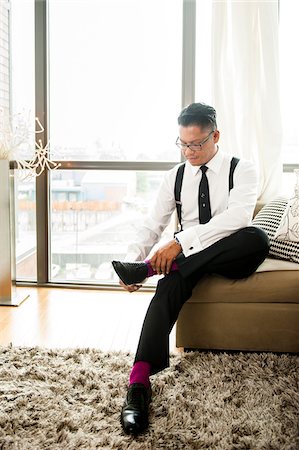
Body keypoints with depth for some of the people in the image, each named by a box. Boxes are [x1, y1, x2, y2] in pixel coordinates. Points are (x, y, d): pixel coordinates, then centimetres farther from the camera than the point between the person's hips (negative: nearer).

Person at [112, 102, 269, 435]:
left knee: (257, 238, -36)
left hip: (232, 257, -2)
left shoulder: (241, 170, -3)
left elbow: (238, 215, -22)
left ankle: (149, 268, -34)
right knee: (172, 281, -34)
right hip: (186, 258, 2)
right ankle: (139, 378, -44)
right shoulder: (175, 176, 9)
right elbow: (152, 225, 6)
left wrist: (181, 241, -32)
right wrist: (132, 261, -14)